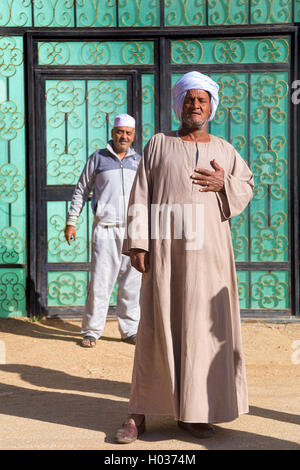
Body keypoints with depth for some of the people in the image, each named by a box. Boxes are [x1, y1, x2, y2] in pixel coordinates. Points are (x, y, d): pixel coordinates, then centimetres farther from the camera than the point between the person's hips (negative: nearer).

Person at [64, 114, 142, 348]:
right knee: (100, 280, -5)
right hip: (105, 228, -3)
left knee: (132, 282, 5)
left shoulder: (139, 161, 14)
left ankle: (130, 330, 16)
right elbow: (81, 190, 10)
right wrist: (71, 221, 5)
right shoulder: (98, 158, 7)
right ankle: (91, 331, 5)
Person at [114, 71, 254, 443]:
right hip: (165, 248, -2)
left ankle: (192, 412, 14)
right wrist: (137, 244, -8)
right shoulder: (158, 144, 7)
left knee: (203, 326, 2)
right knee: (157, 327, -2)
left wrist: (224, 184, -4)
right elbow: (141, 196, 2)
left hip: (208, 249, 2)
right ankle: (139, 413, 8)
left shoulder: (223, 150, 12)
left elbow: (247, 186, 19)